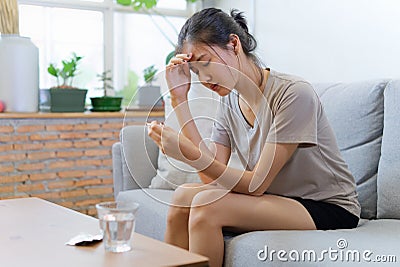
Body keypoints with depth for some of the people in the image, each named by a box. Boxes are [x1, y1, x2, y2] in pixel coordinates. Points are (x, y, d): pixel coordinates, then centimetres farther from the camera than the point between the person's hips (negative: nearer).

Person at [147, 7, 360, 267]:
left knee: (207, 205, -24)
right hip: (276, 199, 7)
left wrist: (187, 152, -33)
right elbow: (212, 175, -10)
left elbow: (256, 184, -21)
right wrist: (179, 98, -10)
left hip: (329, 209, -7)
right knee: (184, 196, -12)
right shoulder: (228, 102, 3)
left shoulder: (294, 94, -20)